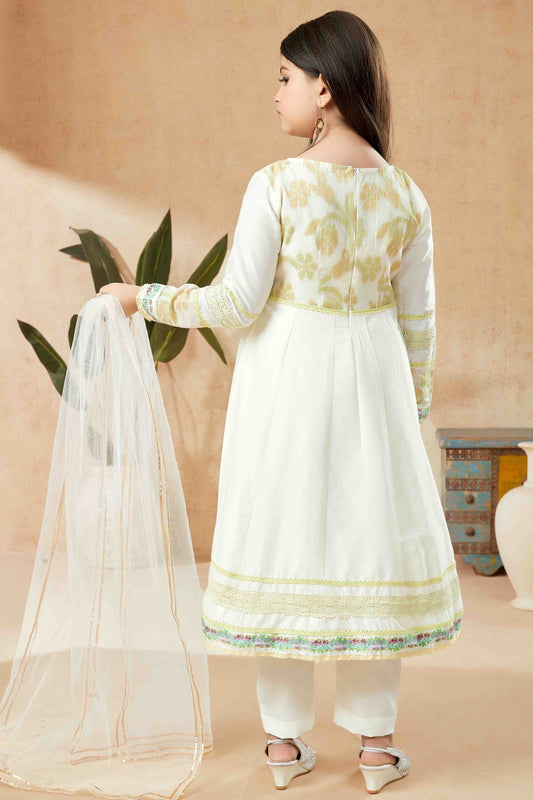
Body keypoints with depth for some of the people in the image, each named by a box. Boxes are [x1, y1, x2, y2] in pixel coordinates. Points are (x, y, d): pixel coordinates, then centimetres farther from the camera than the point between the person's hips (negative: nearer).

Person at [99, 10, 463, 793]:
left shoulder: (276, 184, -12)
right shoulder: (406, 193, -1)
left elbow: (237, 303, -13)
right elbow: (417, 318, 3)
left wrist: (143, 298, 0)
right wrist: (417, 404, 15)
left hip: (286, 379, -2)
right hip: (370, 382, 3)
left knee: (284, 534, 8)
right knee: (368, 534, 11)